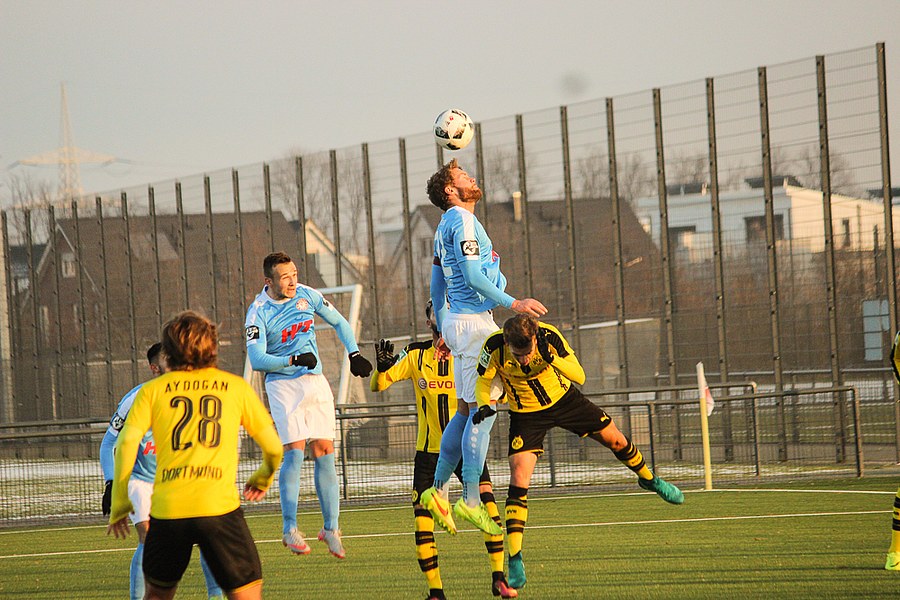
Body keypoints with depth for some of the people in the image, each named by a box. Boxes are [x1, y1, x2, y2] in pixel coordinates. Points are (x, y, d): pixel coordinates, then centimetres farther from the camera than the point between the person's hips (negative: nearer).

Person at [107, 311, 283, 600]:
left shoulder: (153, 390, 13)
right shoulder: (237, 387, 13)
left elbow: (126, 443, -1)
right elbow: (273, 446, 16)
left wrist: (119, 506, 7)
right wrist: (262, 479, 37)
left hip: (167, 511, 2)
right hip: (219, 508, -2)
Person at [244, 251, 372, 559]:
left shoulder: (307, 295, 3)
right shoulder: (258, 312, -10)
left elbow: (339, 322, 18)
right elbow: (256, 359, -17)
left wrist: (355, 354, 8)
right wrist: (294, 360, -25)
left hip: (315, 382, 4)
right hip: (283, 385, -4)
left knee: (324, 453, -1)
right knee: (294, 451, -16)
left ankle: (331, 527, 4)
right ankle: (289, 528, -12)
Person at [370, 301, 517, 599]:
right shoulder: (415, 354, 0)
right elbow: (377, 386, -2)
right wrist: (382, 367, -24)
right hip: (428, 450, 1)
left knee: (487, 502, -20)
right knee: (422, 523, -5)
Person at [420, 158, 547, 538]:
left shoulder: (446, 226, 19)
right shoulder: (462, 221, -12)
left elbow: (437, 284, 24)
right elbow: (473, 276, -20)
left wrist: (444, 330, 29)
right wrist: (513, 304, -19)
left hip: (456, 320, 10)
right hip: (474, 321, -10)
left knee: (467, 410, 13)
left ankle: (438, 491, 14)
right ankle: (471, 500, -10)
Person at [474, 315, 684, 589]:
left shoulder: (549, 336, -29)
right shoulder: (495, 346, -29)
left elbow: (579, 376, -27)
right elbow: (483, 380, -12)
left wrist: (552, 359, -45)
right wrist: (484, 405, -32)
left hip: (564, 399, 1)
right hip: (526, 414, -1)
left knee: (615, 440, 13)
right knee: (518, 479, -16)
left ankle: (648, 478, 47)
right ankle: (514, 559, -13)